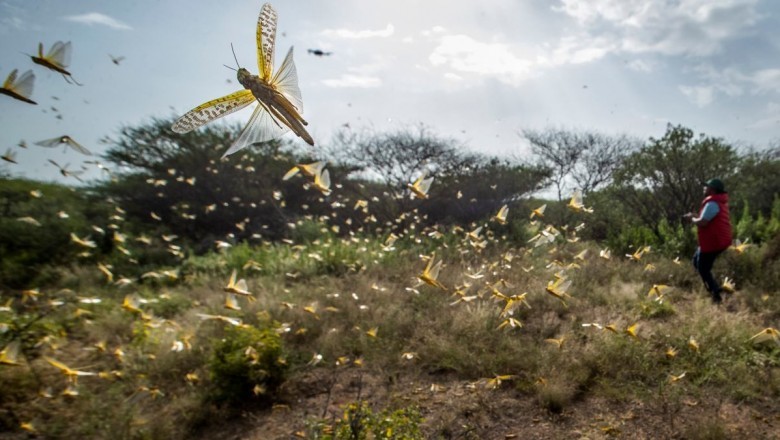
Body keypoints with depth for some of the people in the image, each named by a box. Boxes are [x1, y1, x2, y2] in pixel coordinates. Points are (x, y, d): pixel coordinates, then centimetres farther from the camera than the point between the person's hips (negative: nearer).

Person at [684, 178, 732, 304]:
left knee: (703, 269, 2)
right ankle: (714, 288, 21)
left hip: (712, 242, -10)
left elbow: (702, 222, -27)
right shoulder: (719, 202, 13)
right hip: (716, 240, 10)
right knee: (697, 261, 22)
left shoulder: (712, 204, -21)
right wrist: (695, 215, 10)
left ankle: (716, 296, 7)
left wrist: (692, 218, -7)